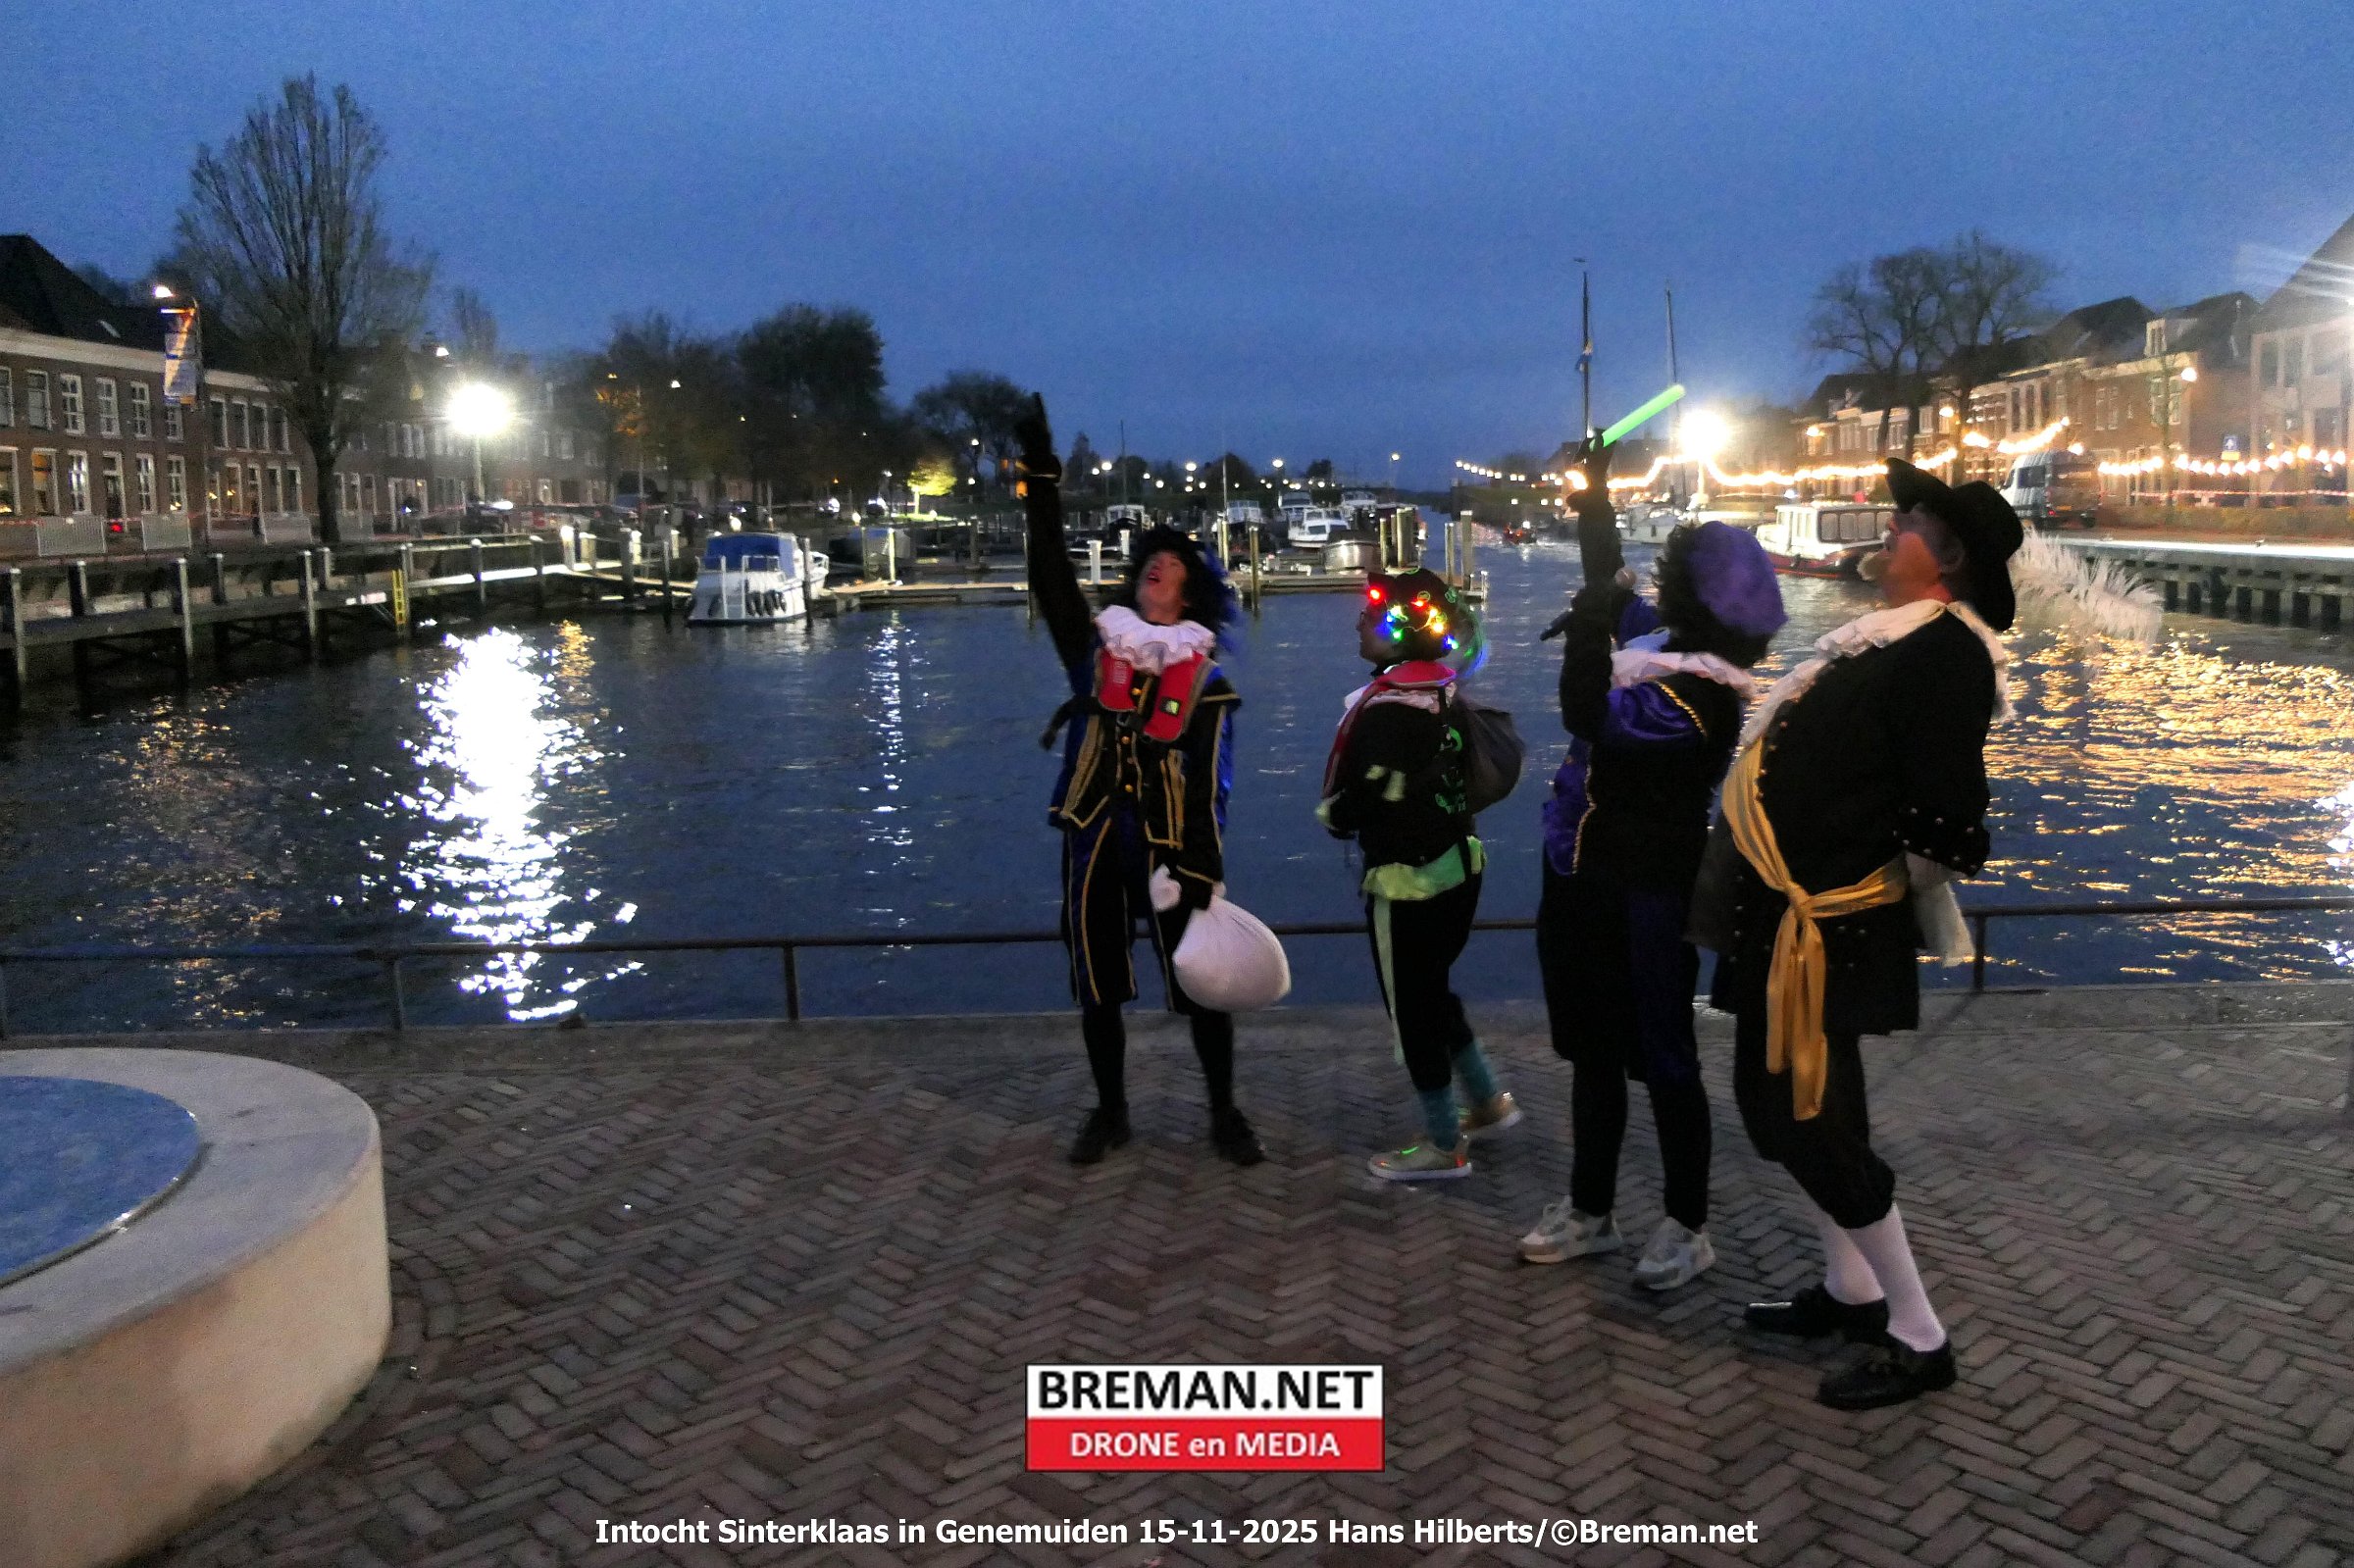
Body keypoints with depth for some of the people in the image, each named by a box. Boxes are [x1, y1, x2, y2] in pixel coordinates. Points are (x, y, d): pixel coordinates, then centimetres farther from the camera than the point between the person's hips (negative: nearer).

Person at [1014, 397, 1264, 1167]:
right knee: (1097, 985, 10)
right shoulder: (1094, 644, 5)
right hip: (1094, 838, 2)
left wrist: (1202, 876, -10)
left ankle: (1225, 1114, 21)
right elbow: (1051, 575, -4)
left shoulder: (1207, 678, -1)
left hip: (1169, 842, -2)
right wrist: (1041, 483, -12)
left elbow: (1209, 785, -4)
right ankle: (1109, 1112, 27)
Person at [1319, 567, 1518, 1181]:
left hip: (1407, 886, -8)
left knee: (1413, 1009, 7)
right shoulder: (1449, 693, 2)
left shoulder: (1380, 709, -23)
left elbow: (1343, 810, -18)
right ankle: (1487, 1101, 36)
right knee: (1434, 991, 25)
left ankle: (1444, 1146, 20)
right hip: (1460, 868, 8)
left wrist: (1337, 815, 4)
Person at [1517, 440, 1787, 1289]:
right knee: (1593, 1050, 17)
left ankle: (1688, 1226, 20)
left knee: (1663, 1058, 4)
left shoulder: (1698, 691, -23)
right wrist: (1596, 501, 21)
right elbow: (1612, 587, 23)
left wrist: (1589, 625, -29)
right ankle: (1591, 1210, 30)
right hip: (1586, 879, 9)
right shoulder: (1659, 640, 3)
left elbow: (1592, 719, -32)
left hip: (1646, 896, -9)